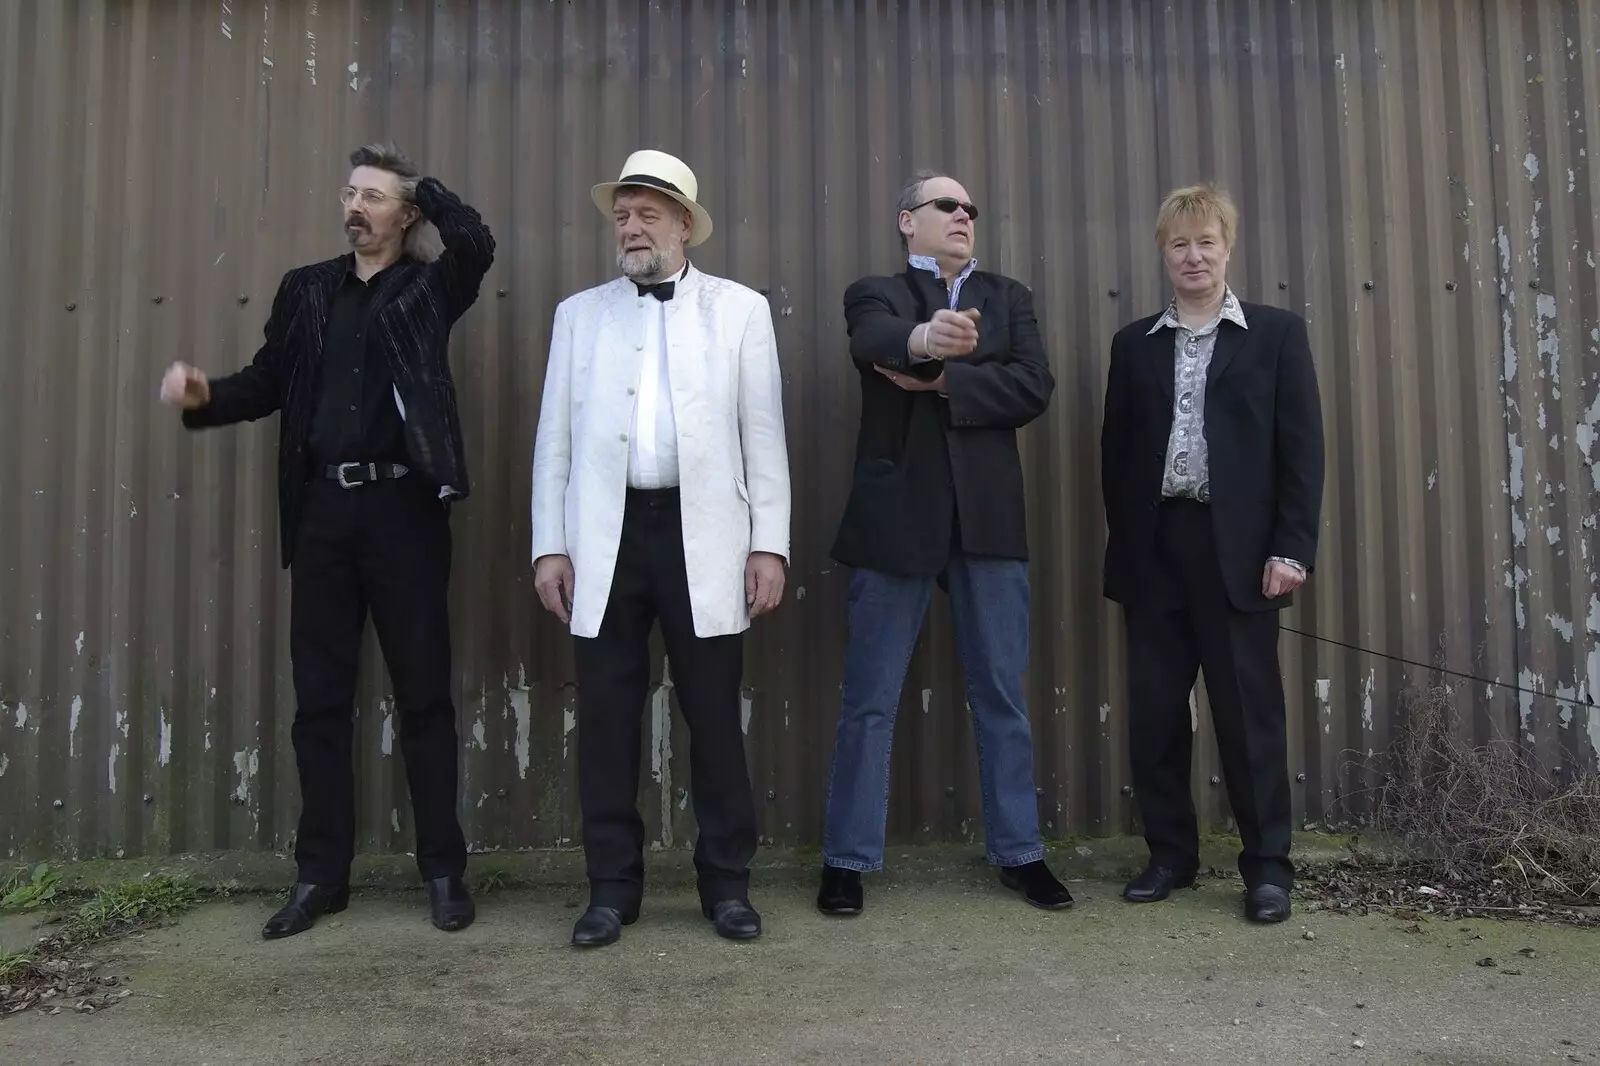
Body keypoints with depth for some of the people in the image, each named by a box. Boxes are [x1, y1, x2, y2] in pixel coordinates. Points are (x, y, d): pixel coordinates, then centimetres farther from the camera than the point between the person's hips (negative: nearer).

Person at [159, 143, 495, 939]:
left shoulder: (426, 288, 4)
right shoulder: (306, 289, 15)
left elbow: (477, 243, -16)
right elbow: (267, 383, 13)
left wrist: (420, 184, -1)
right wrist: (204, 395, -5)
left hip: (401, 505, -4)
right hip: (322, 509, 4)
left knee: (423, 693, 2)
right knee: (319, 697, 8)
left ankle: (443, 870, 12)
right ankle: (321, 873, 19)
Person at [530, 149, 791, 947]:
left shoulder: (739, 309, 7)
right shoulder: (579, 314, 13)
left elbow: (763, 434, 3)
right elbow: (555, 439, 10)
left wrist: (769, 543, -4)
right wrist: (550, 545, 3)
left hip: (701, 534, -2)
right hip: (607, 536, 2)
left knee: (713, 715, 4)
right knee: (606, 716, 4)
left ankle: (726, 881, 17)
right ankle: (612, 885, 16)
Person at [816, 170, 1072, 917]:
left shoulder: (1007, 297, 14)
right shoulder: (875, 293, 6)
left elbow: (1034, 386, -3)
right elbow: (874, 343, -20)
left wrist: (940, 381, -13)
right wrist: (924, 339, -42)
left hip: (988, 518, 3)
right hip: (895, 517, -2)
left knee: (1003, 697, 10)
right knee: (869, 702, 4)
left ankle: (1019, 853, 23)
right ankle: (848, 860, 15)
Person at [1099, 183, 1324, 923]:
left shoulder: (1277, 334, 6)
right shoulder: (1134, 345, 12)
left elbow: (1302, 449, 0)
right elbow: (1116, 453, 11)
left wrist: (1292, 547, -9)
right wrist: (1121, 554, 5)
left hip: (1238, 549, -2)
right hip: (1156, 550, 3)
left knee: (1248, 710, 2)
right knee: (1153, 711, 6)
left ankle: (1268, 864, 15)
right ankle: (1169, 854, 20)